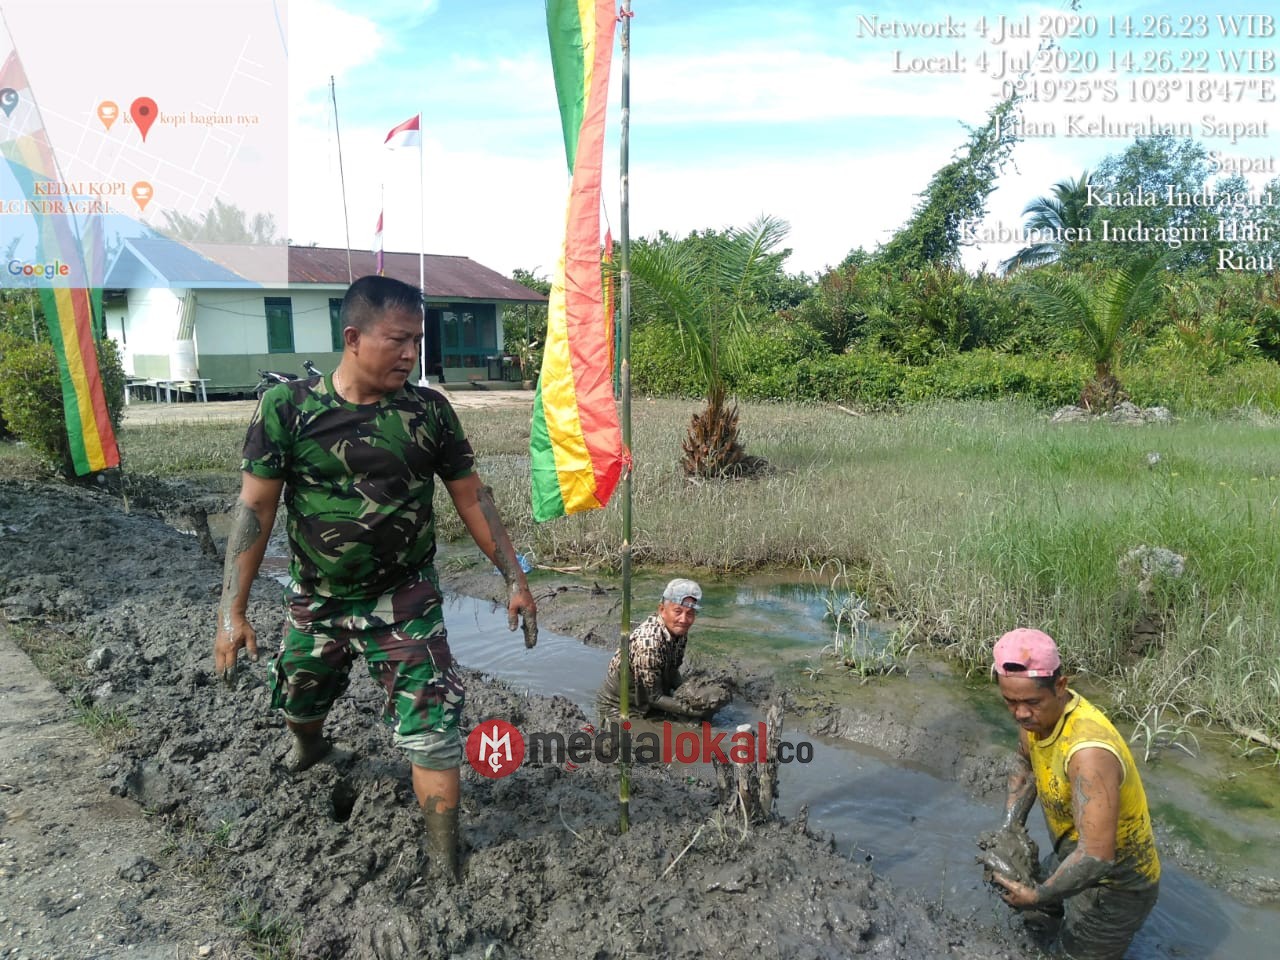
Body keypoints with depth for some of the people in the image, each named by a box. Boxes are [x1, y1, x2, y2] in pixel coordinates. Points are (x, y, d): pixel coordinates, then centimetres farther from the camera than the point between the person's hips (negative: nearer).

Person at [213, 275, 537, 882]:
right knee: (298, 701, 26)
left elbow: (471, 497, -2)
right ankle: (309, 745, 63)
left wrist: (514, 578, -3)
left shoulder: (429, 411, -10)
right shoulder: (287, 408, -14)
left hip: (405, 599, -1)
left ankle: (445, 863, 9)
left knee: (432, 726, -7)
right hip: (315, 599, 1)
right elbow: (256, 507, -11)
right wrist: (233, 609, -14)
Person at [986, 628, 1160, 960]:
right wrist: (1010, 830, 1)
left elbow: (1097, 857, -40)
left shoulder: (1089, 751, -39)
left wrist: (1038, 896, -27)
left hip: (1116, 882, -8)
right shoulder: (1037, 711, -13)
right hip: (1074, 857, 8)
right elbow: (1024, 763, 10)